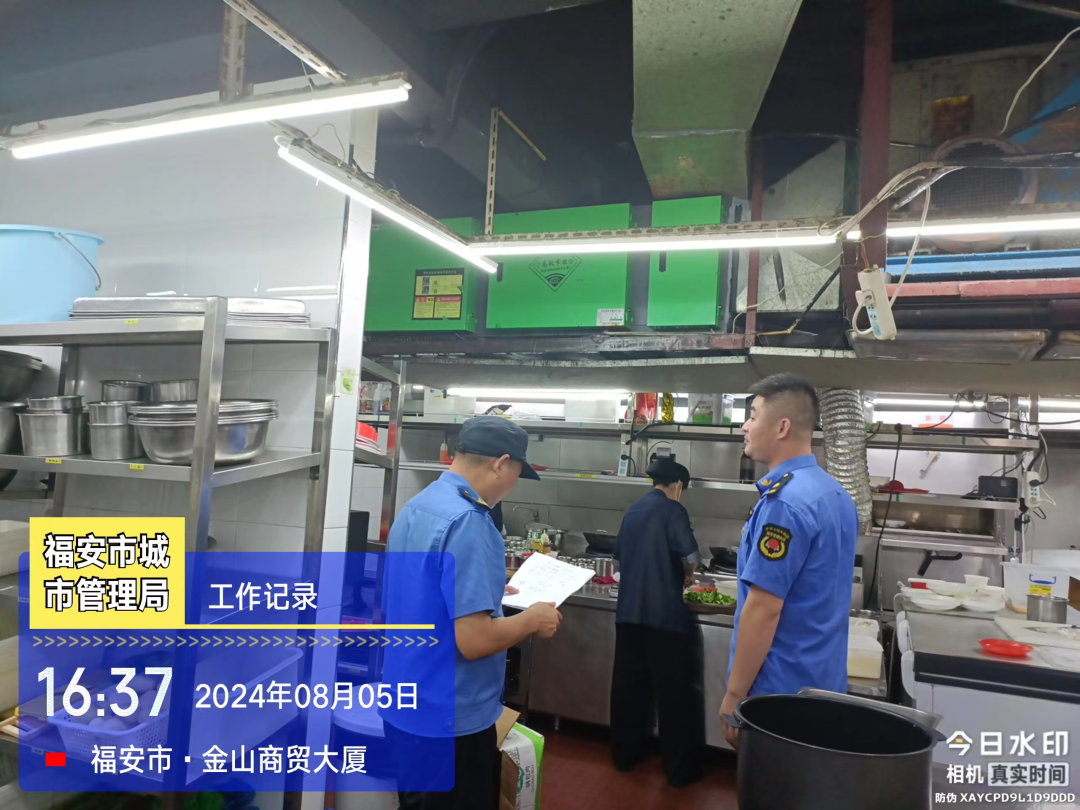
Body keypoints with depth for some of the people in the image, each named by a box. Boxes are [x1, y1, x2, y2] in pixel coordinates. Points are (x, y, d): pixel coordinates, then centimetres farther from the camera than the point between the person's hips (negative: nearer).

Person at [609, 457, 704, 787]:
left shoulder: (633, 510, 12)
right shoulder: (672, 510, -8)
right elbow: (691, 555, -17)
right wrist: (686, 574, 3)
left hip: (629, 610, 6)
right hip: (664, 612, -6)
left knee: (628, 683, 14)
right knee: (673, 690, 5)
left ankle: (624, 754, 26)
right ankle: (680, 769, 14)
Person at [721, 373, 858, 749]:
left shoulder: (784, 502, -25)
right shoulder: (836, 494, 6)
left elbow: (764, 610, -24)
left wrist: (734, 695, -17)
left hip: (781, 690, -9)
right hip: (823, 683, 9)